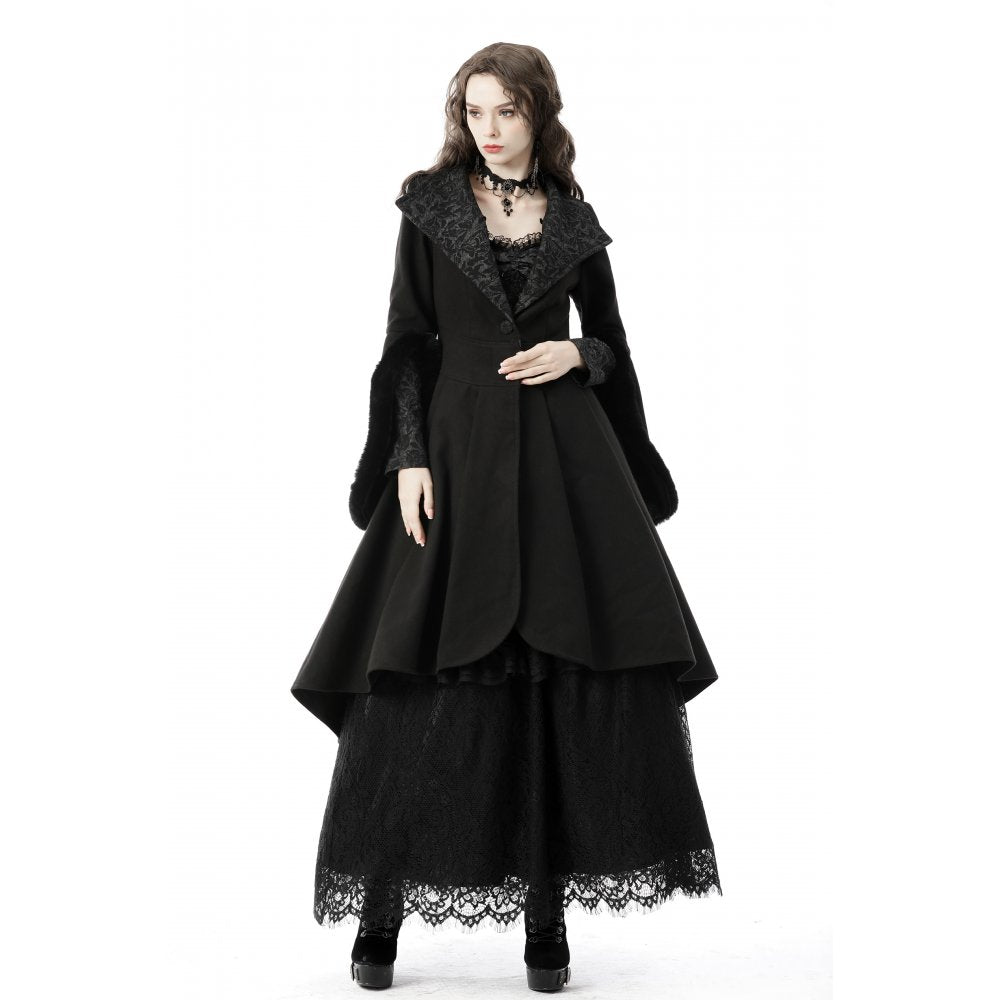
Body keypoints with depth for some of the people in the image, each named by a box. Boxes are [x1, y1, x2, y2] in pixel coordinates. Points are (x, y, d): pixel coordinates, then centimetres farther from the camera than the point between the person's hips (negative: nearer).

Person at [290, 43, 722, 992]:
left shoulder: (575, 221, 10)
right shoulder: (430, 207, 6)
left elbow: (611, 341, 17)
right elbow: (408, 343, 2)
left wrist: (577, 355, -5)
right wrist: (409, 459, -9)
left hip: (563, 456, 2)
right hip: (457, 446, -2)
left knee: (572, 680, -2)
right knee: (424, 683, -4)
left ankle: (547, 912, 8)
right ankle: (382, 904, 7)